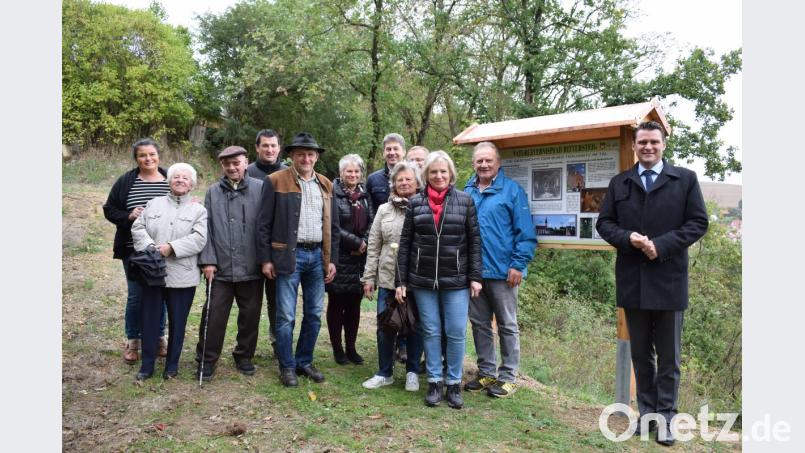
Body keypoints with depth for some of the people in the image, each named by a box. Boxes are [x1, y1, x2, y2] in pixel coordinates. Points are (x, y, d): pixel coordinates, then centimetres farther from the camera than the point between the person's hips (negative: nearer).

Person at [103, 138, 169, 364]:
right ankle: (132, 341, 23)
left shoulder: (171, 180, 1)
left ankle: (158, 336, 29)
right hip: (134, 251, -1)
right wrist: (128, 216, -14)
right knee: (136, 296, 5)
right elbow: (109, 209, 4)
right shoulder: (125, 182, 0)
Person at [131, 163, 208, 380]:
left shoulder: (198, 210, 4)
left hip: (182, 276, -2)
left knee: (177, 322, 7)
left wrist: (171, 247, -19)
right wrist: (150, 247, -13)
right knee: (149, 319, 7)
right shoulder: (154, 203, 13)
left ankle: (172, 365, 22)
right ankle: (147, 364, 21)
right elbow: (138, 228, 5)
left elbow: (199, 239, -8)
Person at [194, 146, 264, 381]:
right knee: (214, 316, 4)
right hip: (220, 268, 1)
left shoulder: (260, 188, -1)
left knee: (250, 315, 11)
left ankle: (244, 356, 29)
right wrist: (207, 260, -2)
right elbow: (206, 229, 5)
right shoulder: (213, 192, 7)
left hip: (251, 268, -1)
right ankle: (206, 359, 19)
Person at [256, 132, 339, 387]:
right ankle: (287, 366, 15)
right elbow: (264, 223, -4)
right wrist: (265, 259, -7)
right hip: (289, 255, -4)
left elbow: (333, 226, 14)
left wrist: (332, 260, 8)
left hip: (318, 256, 5)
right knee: (286, 316, 0)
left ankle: (305, 362, 25)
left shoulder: (326, 185, 12)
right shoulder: (275, 181, -2)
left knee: (314, 314, 10)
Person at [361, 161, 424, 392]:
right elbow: (373, 246, 8)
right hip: (387, 279, 3)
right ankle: (384, 372, 25)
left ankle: (412, 372, 25)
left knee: (415, 327, 9)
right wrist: (369, 277, 5)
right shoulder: (384, 210, 8)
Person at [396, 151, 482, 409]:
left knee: (456, 333, 2)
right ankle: (434, 382, 21)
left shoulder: (465, 201, 2)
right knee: (430, 332, 9)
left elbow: (474, 241, 1)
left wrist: (475, 277, -4)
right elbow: (405, 243, 5)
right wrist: (402, 281, 2)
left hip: (456, 281, -1)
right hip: (423, 281, 1)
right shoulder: (416, 203, 5)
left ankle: (454, 384, 19)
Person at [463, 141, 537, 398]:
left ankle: (507, 377, 19)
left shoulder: (512, 191, -6)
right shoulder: (466, 192, 8)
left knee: (507, 325, 8)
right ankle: (486, 373, 28)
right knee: (479, 324, 14)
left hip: (502, 271, -5)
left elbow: (525, 233, -10)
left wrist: (518, 264, -15)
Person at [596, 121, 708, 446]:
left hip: (668, 278, -2)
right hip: (633, 281, 3)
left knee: (668, 356, 5)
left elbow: (698, 222, -2)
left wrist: (661, 245, -15)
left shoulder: (686, 179, 3)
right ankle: (647, 412, 24)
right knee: (640, 354, 12)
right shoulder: (619, 183, 10)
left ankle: (665, 418, 15)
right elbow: (604, 223, 7)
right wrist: (628, 238, -13)